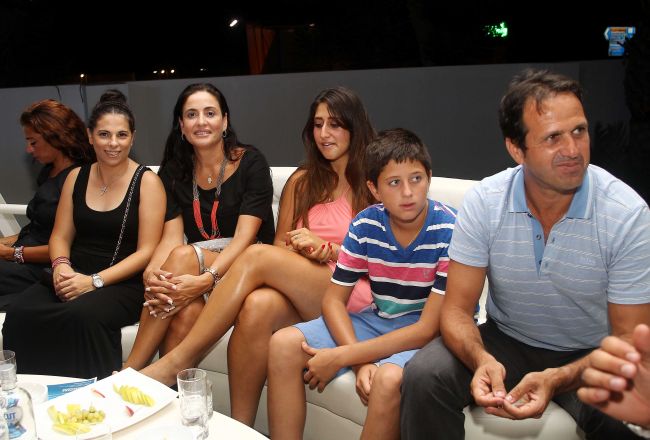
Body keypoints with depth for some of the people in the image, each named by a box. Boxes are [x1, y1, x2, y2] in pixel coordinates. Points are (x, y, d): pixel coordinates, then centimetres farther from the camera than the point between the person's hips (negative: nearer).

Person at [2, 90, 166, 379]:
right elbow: (61, 236, 15)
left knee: (83, 314, -36)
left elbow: (146, 251, -7)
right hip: (73, 277, 4)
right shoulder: (77, 177, 14)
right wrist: (61, 265, -8)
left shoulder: (147, 182, -1)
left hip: (123, 283, -4)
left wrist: (94, 280, -17)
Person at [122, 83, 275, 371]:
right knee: (187, 311, -34)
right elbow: (171, 236, -4)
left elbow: (245, 237, -16)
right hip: (193, 270, 3)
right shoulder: (174, 171, 7)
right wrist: (150, 273, -27)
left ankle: (129, 372, -27)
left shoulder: (251, 163, -6)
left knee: (184, 256, -32)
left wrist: (205, 280, -32)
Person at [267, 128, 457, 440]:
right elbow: (334, 300, -2)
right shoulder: (365, 226, -7)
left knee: (389, 377, -37)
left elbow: (428, 329, -22)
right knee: (283, 345, -12)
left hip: (429, 333, -5)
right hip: (379, 319, 5)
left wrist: (341, 358, -23)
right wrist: (361, 363, -20)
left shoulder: (450, 232, -21)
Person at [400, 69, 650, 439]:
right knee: (423, 375, -23)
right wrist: (482, 360, -33)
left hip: (590, 356, -1)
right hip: (505, 342, 2)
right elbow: (457, 310, -11)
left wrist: (557, 379, -32)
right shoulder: (484, 201, -15)